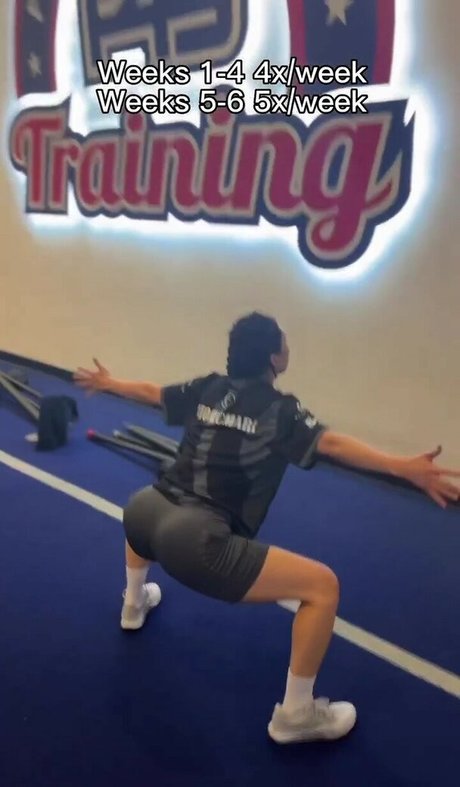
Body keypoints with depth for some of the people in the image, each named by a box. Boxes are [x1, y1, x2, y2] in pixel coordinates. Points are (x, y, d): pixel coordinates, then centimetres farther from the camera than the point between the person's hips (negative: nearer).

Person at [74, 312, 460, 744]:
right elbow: (331, 443, -19)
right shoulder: (280, 410, -2)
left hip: (143, 513, 8)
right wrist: (405, 468, -30)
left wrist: (106, 382, 49)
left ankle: (134, 603, 67)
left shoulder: (207, 388, 15)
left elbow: (150, 392, 30)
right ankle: (294, 714, 12)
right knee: (323, 586, -2)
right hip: (193, 542, -8)